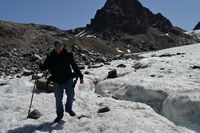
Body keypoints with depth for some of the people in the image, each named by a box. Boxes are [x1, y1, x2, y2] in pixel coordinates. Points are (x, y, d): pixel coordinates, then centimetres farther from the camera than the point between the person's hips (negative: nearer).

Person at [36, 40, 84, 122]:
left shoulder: (67, 55, -4)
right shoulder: (50, 57, -1)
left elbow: (74, 66, 2)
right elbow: (44, 68, 5)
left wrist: (80, 76, 4)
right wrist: (40, 64, -17)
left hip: (68, 79, -1)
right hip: (57, 81, 1)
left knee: (71, 95, -8)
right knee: (58, 99, 7)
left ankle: (68, 108, 22)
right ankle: (60, 115, 26)